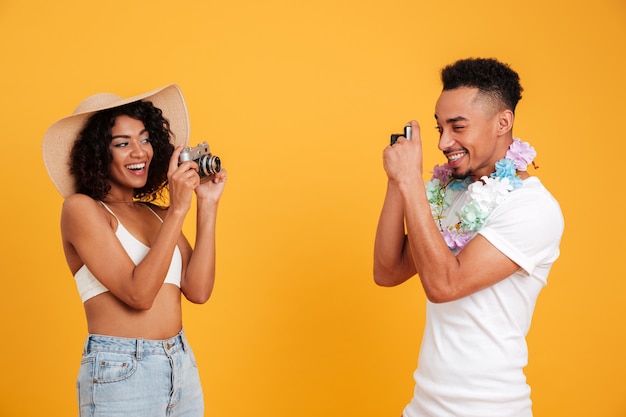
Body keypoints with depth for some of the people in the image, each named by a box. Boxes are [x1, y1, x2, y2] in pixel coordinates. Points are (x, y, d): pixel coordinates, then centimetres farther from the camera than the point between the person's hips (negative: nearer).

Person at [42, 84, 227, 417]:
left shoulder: (157, 213, 8)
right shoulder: (80, 208, -8)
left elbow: (197, 290, -4)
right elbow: (138, 294, -18)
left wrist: (207, 205, -4)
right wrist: (177, 210, -20)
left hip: (183, 368, 6)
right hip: (119, 374, -6)